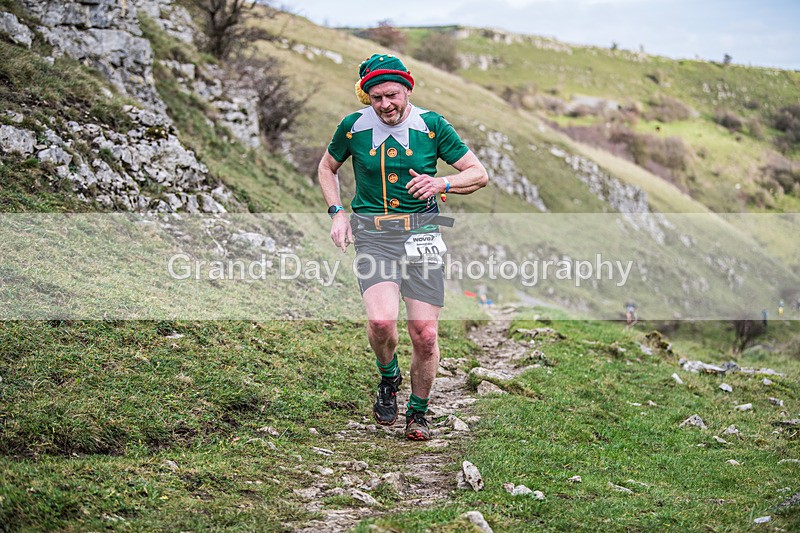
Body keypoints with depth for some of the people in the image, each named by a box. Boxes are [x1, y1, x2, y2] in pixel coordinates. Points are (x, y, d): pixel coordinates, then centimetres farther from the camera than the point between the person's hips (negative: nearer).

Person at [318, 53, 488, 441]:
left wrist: (442, 183, -15)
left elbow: (479, 174, 4)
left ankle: (418, 411, 22)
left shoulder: (431, 126, -1)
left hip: (421, 231, 1)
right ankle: (388, 378, 11)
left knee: (425, 334, -4)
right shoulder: (354, 127, 0)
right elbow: (327, 167, 19)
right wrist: (337, 213, 6)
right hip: (372, 234, 0)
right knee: (381, 321, -23)